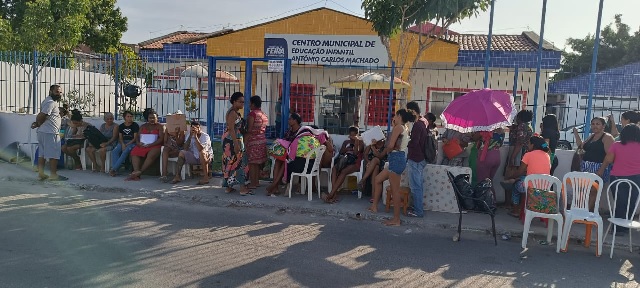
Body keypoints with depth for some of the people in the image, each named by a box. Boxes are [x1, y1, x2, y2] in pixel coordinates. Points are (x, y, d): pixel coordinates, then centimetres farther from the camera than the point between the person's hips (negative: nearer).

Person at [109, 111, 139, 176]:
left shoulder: (135, 125, 0)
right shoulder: (121, 126, 14)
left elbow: (135, 138, -5)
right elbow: (120, 138, 11)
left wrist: (127, 145, -14)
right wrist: (123, 144, -11)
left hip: (131, 142, -4)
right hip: (123, 142, 4)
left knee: (125, 152, -33)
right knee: (114, 151, -25)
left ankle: (114, 169, -33)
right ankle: (115, 170, -31)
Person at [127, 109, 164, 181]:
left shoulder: (160, 126, 9)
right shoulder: (143, 126, 24)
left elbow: (161, 139, -3)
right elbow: (137, 137, 21)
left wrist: (150, 145, -14)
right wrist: (138, 143, -4)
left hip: (154, 146, -4)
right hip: (142, 145, 5)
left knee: (151, 155, -35)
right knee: (134, 152, -25)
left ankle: (140, 172, -37)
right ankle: (136, 173, -38)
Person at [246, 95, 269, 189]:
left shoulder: (253, 113, -12)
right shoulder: (264, 115, 12)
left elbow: (250, 129, -16)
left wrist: (245, 140, -13)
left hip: (253, 140, -8)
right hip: (262, 139, 8)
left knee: (252, 163, -2)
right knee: (258, 163, 14)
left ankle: (252, 183, 1)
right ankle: (257, 181, 20)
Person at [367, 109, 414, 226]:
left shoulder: (398, 127, -12)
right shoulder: (405, 129, 16)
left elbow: (390, 146, -19)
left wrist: (383, 153, 1)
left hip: (396, 158, -10)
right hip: (400, 158, 10)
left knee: (395, 190, -4)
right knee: (378, 179, 20)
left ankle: (396, 219, 3)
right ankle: (374, 206, 27)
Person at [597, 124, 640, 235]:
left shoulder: (616, 145, -6)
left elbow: (608, 160, -6)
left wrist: (601, 171, 8)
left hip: (617, 177, 0)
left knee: (619, 204, 8)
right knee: (631, 204, 12)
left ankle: (619, 228, 11)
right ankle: (626, 227, 20)